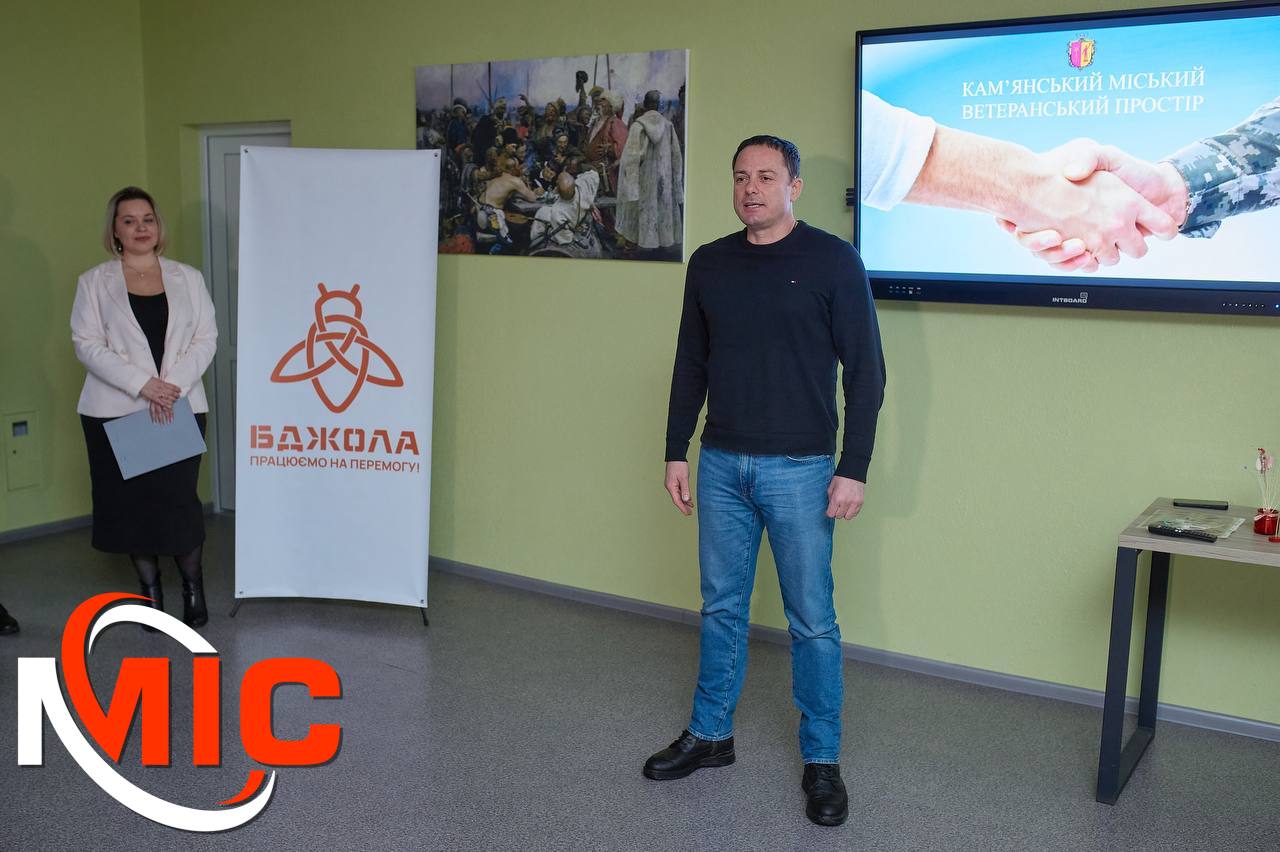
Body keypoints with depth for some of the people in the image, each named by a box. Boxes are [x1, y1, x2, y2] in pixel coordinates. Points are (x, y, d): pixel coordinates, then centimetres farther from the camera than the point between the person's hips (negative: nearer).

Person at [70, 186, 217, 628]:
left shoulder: (187, 277, 9)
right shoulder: (94, 282, 5)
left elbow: (205, 339, 3)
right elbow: (87, 344, -4)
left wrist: (173, 385, -12)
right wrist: (142, 384, -16)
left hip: (180, 408, 0)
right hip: (117, 411, 0)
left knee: (179, 499, -5)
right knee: (133, 502, 4)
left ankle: (193, 587, 14)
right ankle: (150, 589, 19)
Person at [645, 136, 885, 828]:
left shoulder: (832, 260, -5)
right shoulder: (709, 264, 8)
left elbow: (864, 371, -6)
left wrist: (853, 468, -10)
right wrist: (676, 452, 10)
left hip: (799, 468, -4)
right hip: (721, 464, 4)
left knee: (812, 618, 4)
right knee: (720, 607, 14)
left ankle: (821, 759, 18)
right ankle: (709, 735, 29)